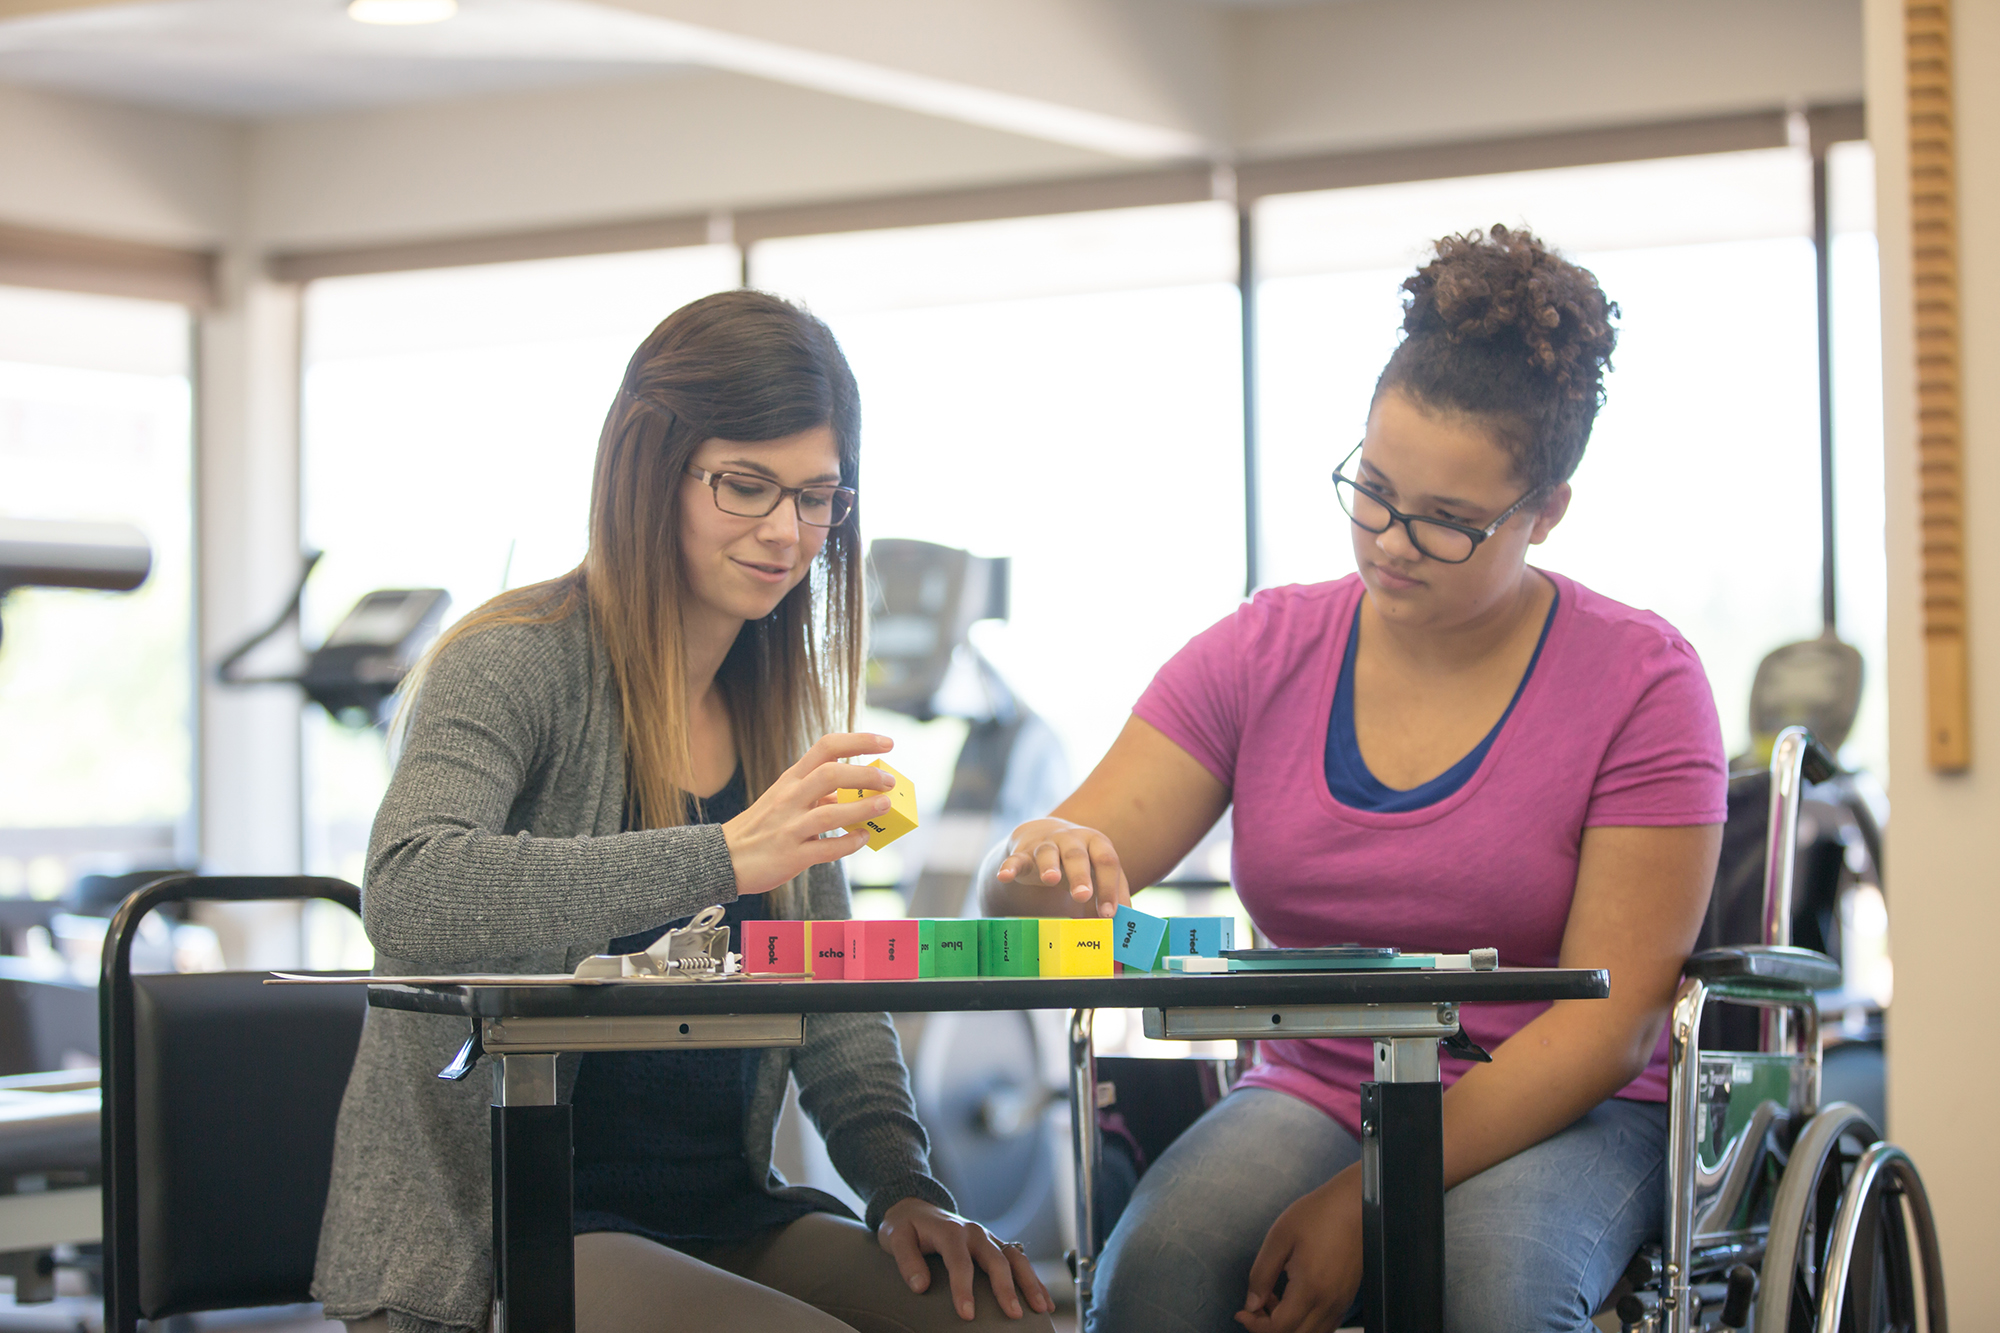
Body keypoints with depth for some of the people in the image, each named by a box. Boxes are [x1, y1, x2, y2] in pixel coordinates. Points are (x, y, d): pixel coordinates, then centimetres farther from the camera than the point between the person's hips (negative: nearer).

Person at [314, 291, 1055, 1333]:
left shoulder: (777, 703, 12)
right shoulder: (514, 663, -10)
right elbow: (408, 896, -29)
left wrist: (904, 1187, -2)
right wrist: (722, 858, -36)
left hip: (725, 1223, 7)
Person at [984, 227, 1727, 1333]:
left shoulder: (1640, 682, -5)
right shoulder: (1264, 653, 6)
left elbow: (1610, 1022, -11)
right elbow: (1060, 881, 1)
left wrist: (1375, 1197, -21)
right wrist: (1041, 864, -26)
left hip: (1561, 1117, -2)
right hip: (1310, 1092, 2)